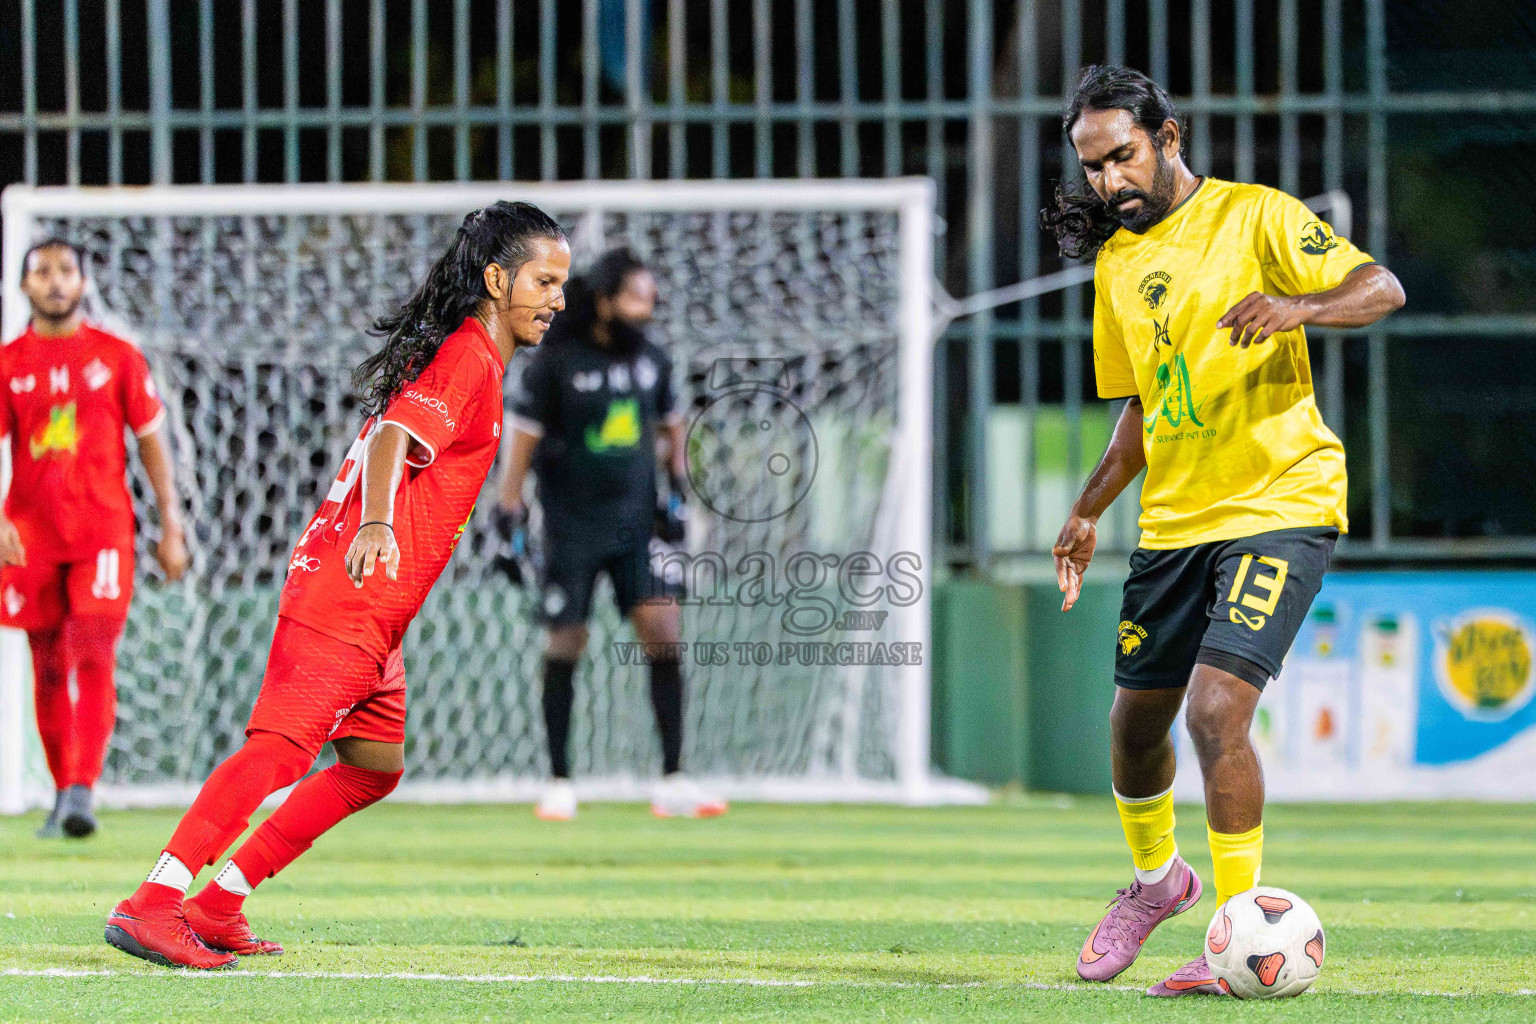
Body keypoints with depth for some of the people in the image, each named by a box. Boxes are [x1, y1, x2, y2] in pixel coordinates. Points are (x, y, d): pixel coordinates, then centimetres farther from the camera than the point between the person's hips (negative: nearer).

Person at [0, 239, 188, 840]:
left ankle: (83, 792, -22)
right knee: (48, 667, 6)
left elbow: (153, 445, 8)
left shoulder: (117, 358, 4)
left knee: (94, 655, -15)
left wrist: (171, 529, 4)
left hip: (103, 530, -2)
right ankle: (62, 793, 18)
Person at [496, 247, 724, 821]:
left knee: (664, 633, -8)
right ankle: (558, 784, 13)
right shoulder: (553, 363, -9)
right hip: (573, 529, -4)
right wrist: (509, 519, -10)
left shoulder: (651, 360, 6)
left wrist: (677, 490, 11)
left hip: (637, 525, 4)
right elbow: (523, 443, -6)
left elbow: (670, 425, 21)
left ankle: (673, 784, -5)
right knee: (565, 645, 0)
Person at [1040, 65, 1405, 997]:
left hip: (1280, 504, -7)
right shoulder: (1116, 262, 13)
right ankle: (1156, 878, 42)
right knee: (1137, 721, 13)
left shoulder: (1254, 218, -7)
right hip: (1174, 520, 7)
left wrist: (1298, 306, -34)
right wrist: (1087, 513, 18)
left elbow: (1382, 289, -16)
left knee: (1216, 710, -20)